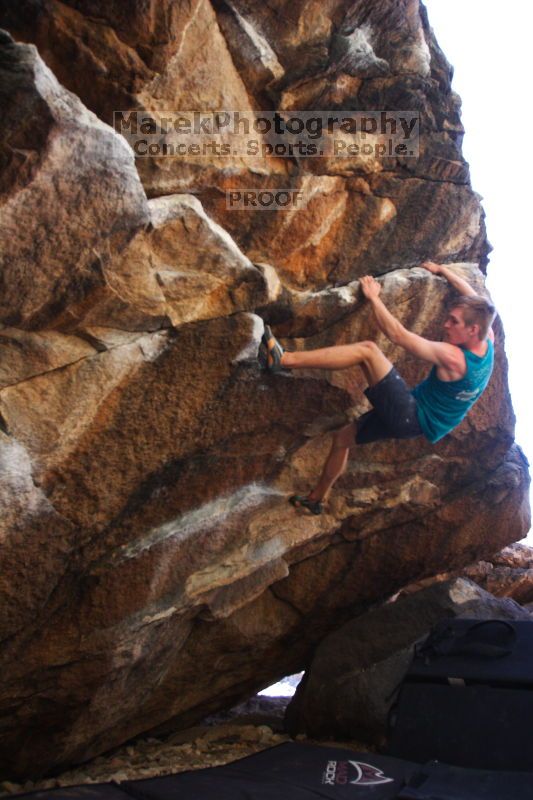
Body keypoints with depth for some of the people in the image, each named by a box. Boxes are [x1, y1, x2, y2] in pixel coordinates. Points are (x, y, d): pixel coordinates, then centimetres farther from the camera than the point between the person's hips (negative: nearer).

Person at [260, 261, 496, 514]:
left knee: (368, 349, -24)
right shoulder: (487, 340, -3)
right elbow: (474, 299, 17)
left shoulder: (452, 358, -26)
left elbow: (398, 335, -26)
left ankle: (284, 360, -30)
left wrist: (374, 297, -17)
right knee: (342, 437, 20)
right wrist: (442, 270, 22)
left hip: (410, 416, -10)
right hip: (414, 420, 10)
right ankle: (316, 498, 35)